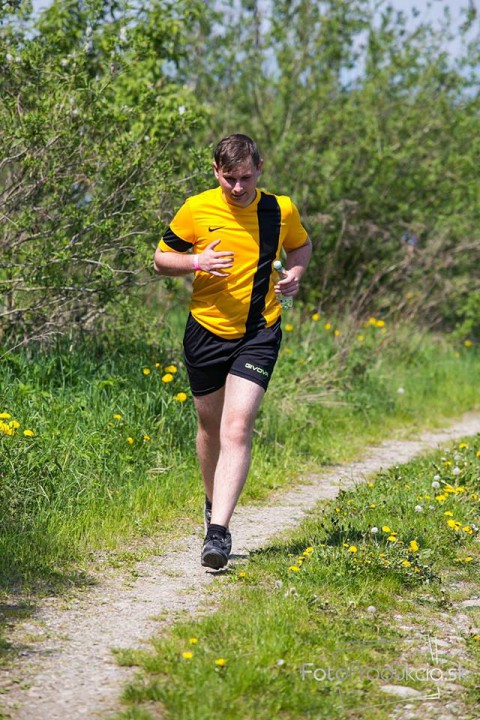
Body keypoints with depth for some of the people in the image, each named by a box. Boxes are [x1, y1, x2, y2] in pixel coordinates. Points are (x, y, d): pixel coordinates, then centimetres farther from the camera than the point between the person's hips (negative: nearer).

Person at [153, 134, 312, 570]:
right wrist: (197, 262, -15)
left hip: (259, 333, -1)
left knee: (237, 430, -15)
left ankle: (218, 532, -20)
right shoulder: (196, 210, -4)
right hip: (206, 331, 2)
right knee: (210, 427, 15)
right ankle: (214, 503, 41)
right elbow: (161, 259, 5)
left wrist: (295, 274, -2)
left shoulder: (281, 210, -1)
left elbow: (301, 246, 20)